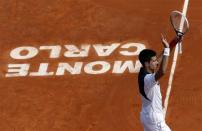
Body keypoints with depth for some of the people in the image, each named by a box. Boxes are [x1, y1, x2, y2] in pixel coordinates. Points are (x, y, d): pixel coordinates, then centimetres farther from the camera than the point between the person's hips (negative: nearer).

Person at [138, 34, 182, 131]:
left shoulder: (144, 73, -1)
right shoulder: (147, 78, -28)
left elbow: (160, 60, 6)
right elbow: (162, 72, -47)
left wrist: (171, 45, -6)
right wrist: (166, 48, -44)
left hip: (147, 116, 9)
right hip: (154, 118, -9)